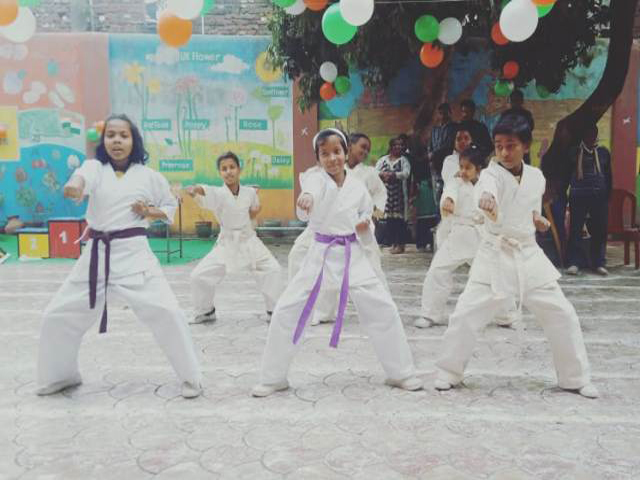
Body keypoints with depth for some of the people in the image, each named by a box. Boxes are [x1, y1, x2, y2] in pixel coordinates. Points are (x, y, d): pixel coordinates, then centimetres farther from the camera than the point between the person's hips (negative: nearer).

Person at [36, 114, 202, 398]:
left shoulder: (148, 176, 1)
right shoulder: (95, 167, 0)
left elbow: (171, 206, 15)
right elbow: (82, 176, -27)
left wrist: (150, 212, -7)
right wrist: (74, 184, -52)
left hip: (134, 254, -2)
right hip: (96, 255, 3)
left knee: (166, 313, -15)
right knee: (58, 316, 9)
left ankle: (191, 378, 4)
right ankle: (61, 376, 36)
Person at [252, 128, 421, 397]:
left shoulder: (358, 187, 2)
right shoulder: (316, 180, -9)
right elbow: (312, 190, -35)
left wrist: (365, 227, -10)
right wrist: (306, 198, -60)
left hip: (352, 254, 2)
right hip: (320, 253, -2)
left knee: (383, 309, -1)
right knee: (286, 310, -5)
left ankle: (401, 373, 20)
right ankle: (273, 377, 14)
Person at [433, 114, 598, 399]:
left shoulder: (536, 177, 3)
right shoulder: (492, 173, -13)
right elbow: (486, 188, -40)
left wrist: (537, 218, -2)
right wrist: (485, 199, -64)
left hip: (529, 255, 4)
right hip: (495, 255, -4)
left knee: (562, 314, 5)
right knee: (466, 314, -8)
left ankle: (576, 378, 24)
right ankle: (449, 372, 13)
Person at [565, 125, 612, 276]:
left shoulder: (604, 153, 12)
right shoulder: (574, 152, 6)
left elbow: (608, 177, 13)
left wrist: (608, 197, 7)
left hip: (599, 197, 2)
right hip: (578, 196, -2)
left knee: (600, 230, 3)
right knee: (575, 229, -4)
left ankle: (599, 263, 11)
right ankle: (573, 263, 1)